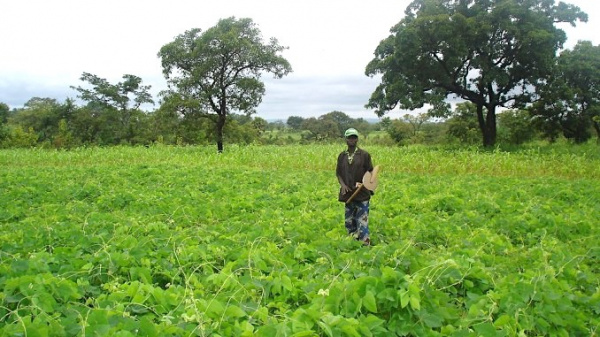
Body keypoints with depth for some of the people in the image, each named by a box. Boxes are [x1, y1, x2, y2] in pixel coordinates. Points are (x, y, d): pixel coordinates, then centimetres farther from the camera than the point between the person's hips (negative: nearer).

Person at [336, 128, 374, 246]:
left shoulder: (364, 155, -1)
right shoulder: (342, 156, 9)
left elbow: (370, 173, 1)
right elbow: (338, 173, 12)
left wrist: (363, 183, -16)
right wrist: (342, 184, -7)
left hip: (362, 193, -4)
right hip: (348, 194, 4)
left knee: (362, 221, -7)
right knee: (349, 221, 9)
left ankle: (365, 245, -1)